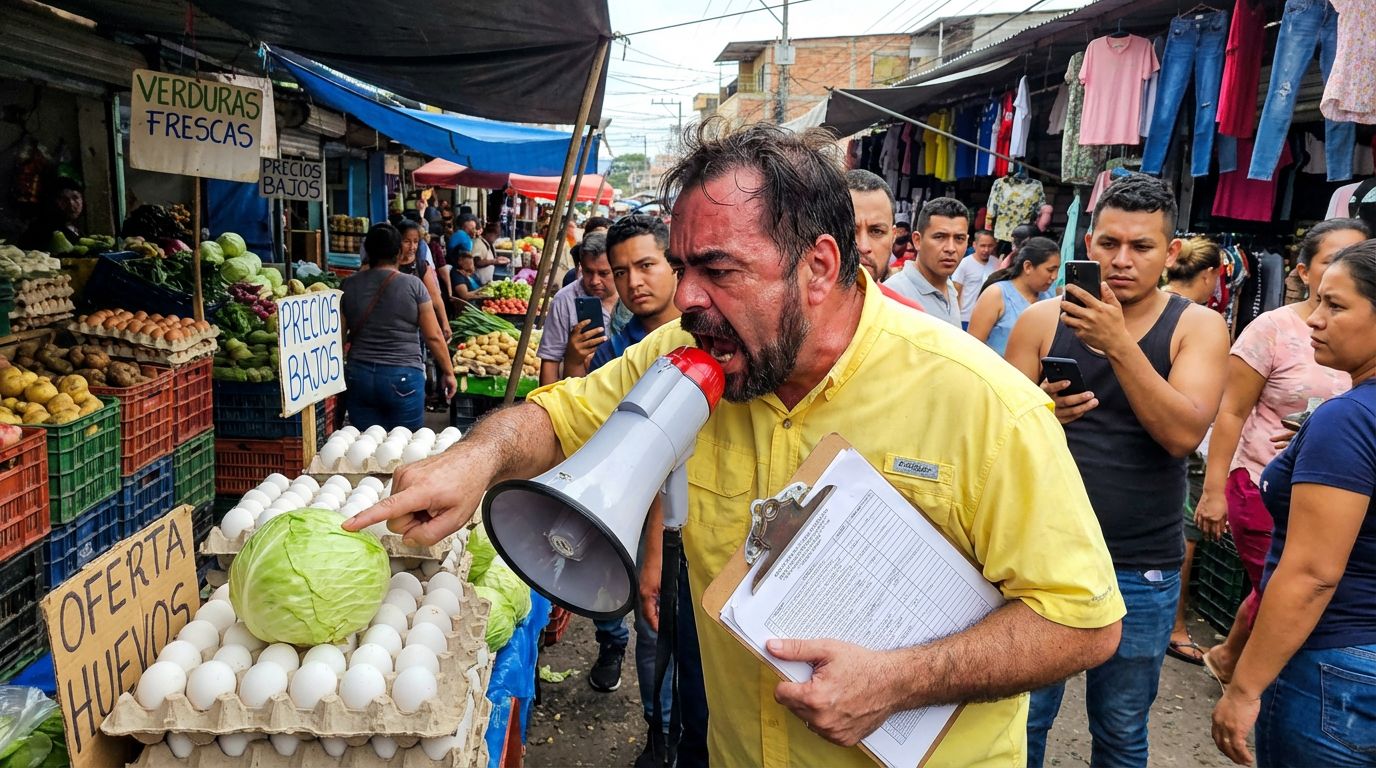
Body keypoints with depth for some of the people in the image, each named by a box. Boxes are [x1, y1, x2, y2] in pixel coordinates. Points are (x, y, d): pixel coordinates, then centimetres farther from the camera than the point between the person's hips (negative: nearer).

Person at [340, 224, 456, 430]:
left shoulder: (348, 285, 3)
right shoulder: (413, 285, -5)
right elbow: (433, 336, -4)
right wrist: (449, 373, 6)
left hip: (359, 376, 3)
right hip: (403, 377, -3)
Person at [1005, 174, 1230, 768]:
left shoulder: (1198, 327, -2)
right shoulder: (1042, 320, -1)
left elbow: (1184, 433, -17)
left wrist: (1118, 343, -25)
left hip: (1142, 571, 0)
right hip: (1043, 553, 0)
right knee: (1023, 718, 9)